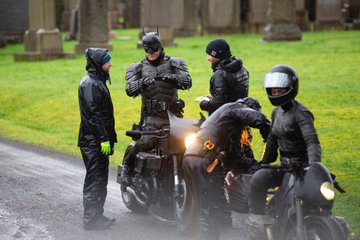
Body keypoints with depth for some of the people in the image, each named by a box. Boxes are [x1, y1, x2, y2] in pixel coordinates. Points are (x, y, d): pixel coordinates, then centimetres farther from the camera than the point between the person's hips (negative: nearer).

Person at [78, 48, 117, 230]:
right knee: (95, 179, -7)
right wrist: (104, 138, -22)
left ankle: (97, 215, 22)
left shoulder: (98, 81, 17)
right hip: (93, 141, -10)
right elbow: (93, 114, -21)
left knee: (100, 179, 14)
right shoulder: (90, 83, -15)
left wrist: (110, 137, 21)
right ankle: (91, 219, -4)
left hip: (100, 140, 10)